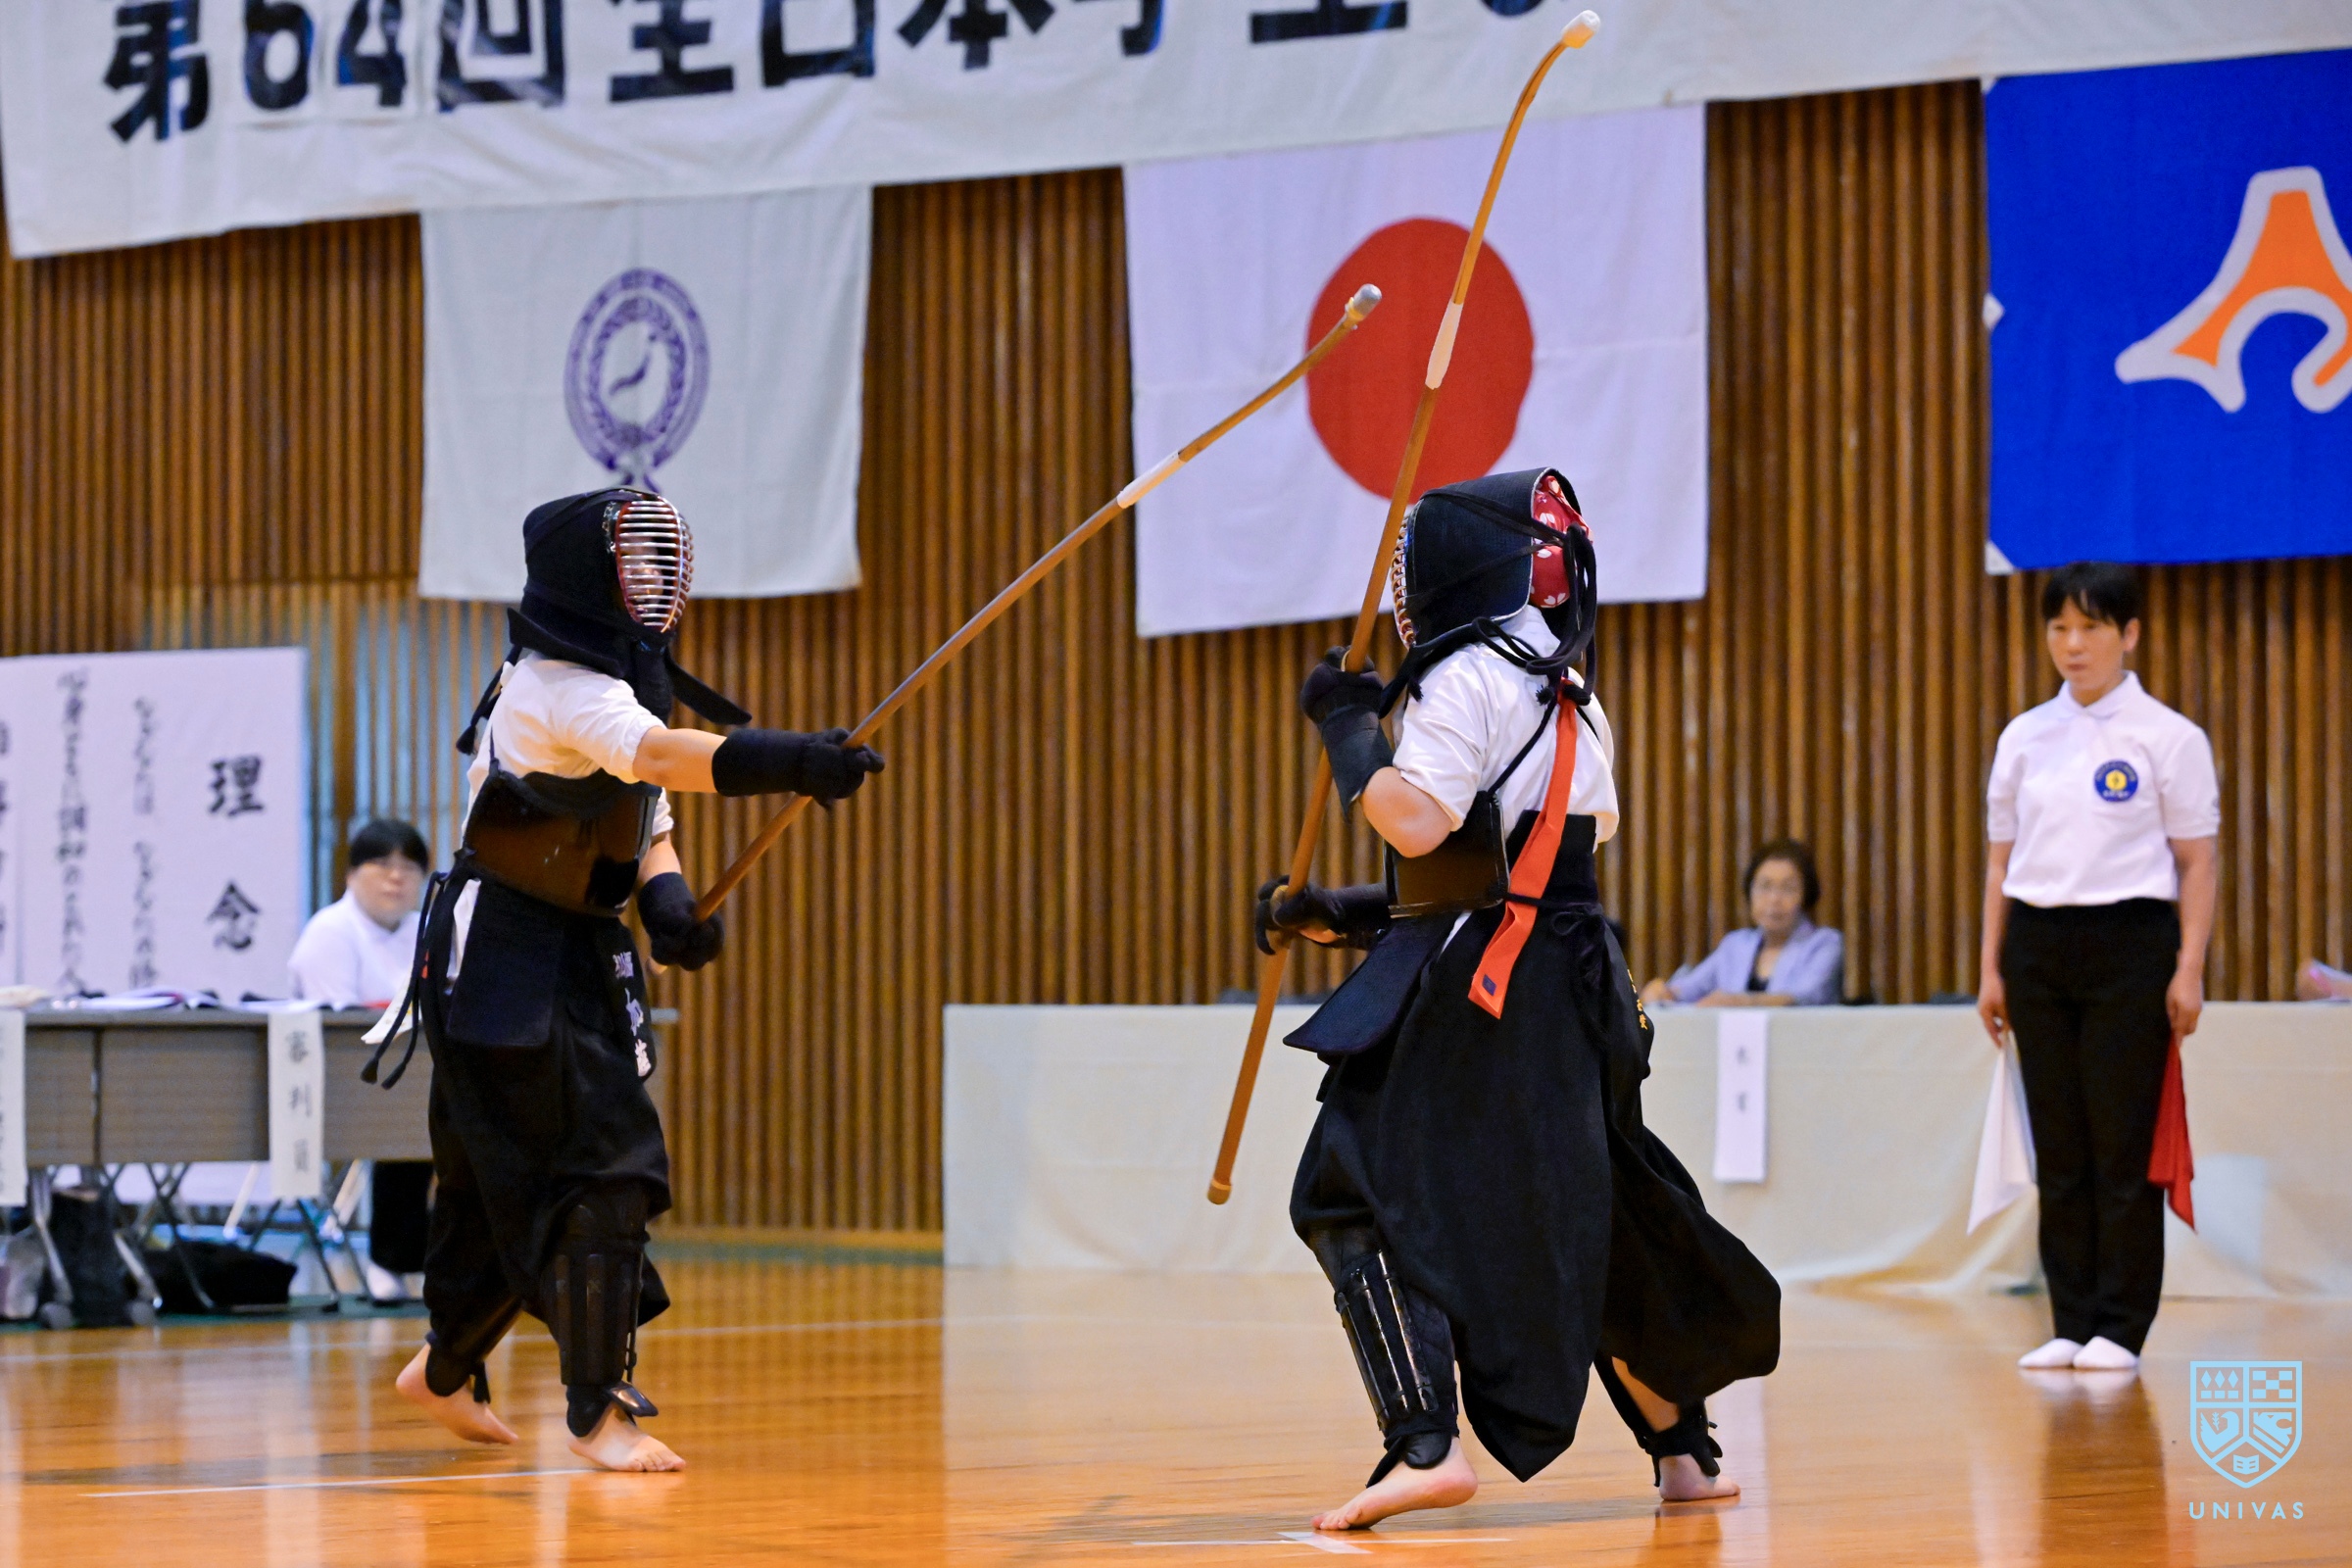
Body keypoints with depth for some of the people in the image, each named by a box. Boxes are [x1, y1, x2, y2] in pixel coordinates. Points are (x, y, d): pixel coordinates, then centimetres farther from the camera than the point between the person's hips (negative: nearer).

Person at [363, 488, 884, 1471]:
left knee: (506, 1176, 19)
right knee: (598, 1168, -14)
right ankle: (598, 1410, -9)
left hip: (575, 961, 9)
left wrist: (667, 905, -8)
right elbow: (658, 755, -40)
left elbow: (646, 823, 13)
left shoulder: (622, 681, 11)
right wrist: (791, 762, -55)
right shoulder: (560, 688, -21)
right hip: (501, 959, -9)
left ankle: (447, 1370, 38)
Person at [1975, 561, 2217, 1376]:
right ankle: (2070, 1324, 10)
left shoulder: (2168, 738, -2)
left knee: (2123, 1145, -4)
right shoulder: (2024, 738, 9)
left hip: (2129, 943, -4)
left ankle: (2119, 1329, 2)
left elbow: (2198, 861, -3)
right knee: (2060, 1147, 4)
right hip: (2039, 948, 4)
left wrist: (2189, 971, -10)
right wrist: (1991, 968, 8)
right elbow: (2002, 858, 14)